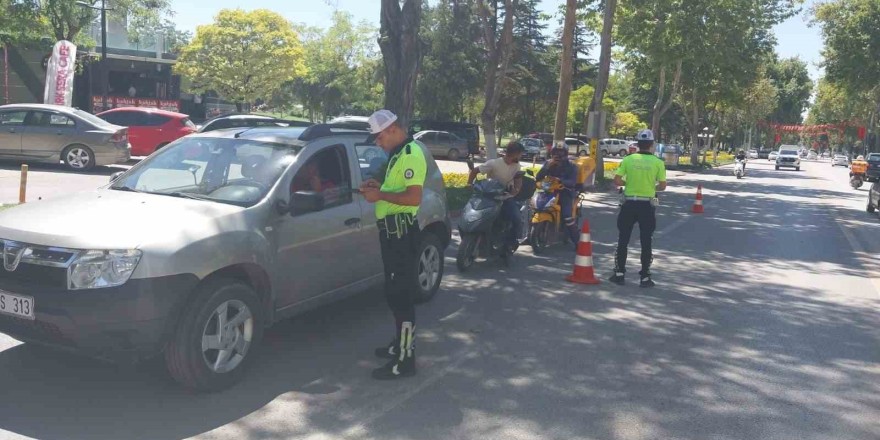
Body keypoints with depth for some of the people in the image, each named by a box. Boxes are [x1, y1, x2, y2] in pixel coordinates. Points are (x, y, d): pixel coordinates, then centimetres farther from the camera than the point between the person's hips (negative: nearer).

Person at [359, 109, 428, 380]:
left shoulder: (411, 154, -15)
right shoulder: (399, 153, 17)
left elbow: (414, 197, -25)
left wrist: (380, 195, -18)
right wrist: (379, 188, 11)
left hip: (401, 233, -11)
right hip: (393, 231, 11)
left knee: (400, 296, -7)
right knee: (395, 293, 18)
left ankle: (404, 361, -1)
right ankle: (400, 344, 32)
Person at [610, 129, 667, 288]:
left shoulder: (628, 159, -4)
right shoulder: (657, 162, -6)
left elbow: (617, 181, -7)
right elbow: (662, 186, -4)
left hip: (629, 204, 1)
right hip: (647, 205, 0)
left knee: (623, 240, 10)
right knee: (646, 242, 7)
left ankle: (619, 274, 12)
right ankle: (645, 277, 11)